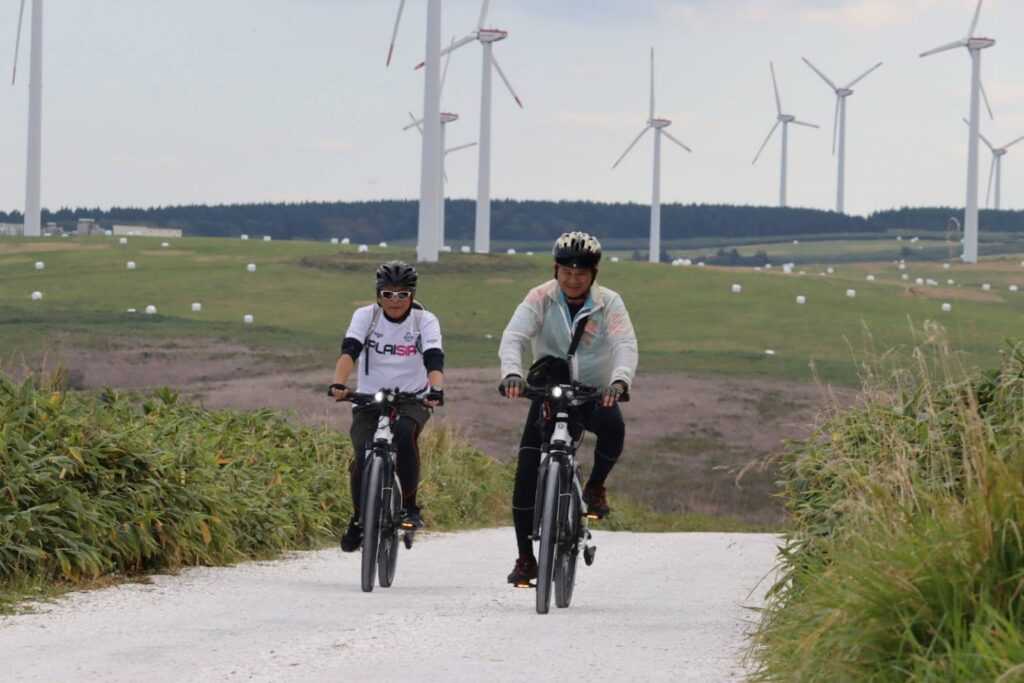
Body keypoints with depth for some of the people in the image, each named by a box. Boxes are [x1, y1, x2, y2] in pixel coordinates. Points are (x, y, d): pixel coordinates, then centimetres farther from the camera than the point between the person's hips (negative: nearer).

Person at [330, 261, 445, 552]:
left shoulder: (425, 320, -5)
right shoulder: (366, 316, -5)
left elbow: (434, 360, -20)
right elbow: (349, 352, -20)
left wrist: (435, 390, -40)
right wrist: (339, 384, -39)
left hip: (412, 400, -1)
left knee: (404, 433, -33)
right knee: (363, 457, -20)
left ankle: (410, 506, -18)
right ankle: (358, 518, 5)